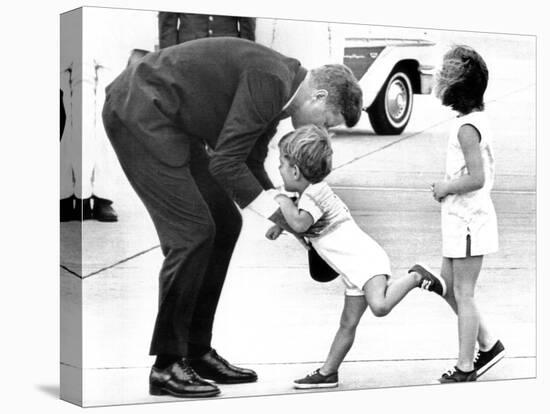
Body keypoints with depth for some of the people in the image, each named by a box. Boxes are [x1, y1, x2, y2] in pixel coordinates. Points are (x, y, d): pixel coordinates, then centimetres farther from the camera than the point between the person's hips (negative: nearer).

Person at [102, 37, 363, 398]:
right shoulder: (270, 81, -21)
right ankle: (167, 366, -3)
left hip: (171, 122, 10)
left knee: (225, 224, 9)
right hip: (138, 111, -10)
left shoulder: (278, 86, 9)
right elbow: (225, 164, -22)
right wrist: (274, 210, -12)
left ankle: (197, 352, 16)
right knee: (192, 232, -12)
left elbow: (250, 163, 17)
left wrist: (282, 206, 4)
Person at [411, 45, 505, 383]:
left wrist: (445, 188, -12)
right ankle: (488, 345, 24)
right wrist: (448, 186, 10)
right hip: (461, 218, 10)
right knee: (450, 286, 17)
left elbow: (476, 178, -26)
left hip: (468, 219, -10)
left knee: (463, 292, 0)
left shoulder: (466, 127, -20)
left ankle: (465, 368, 10)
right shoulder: (479, 119, 10)